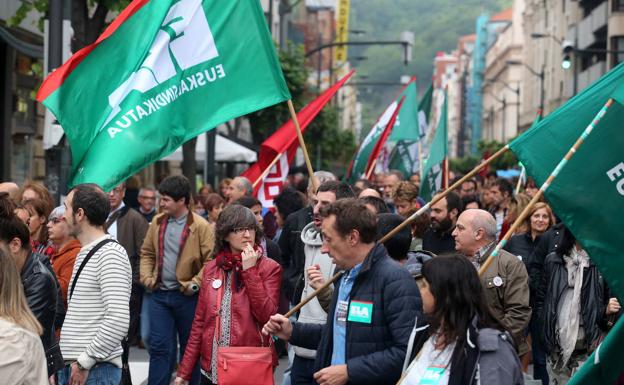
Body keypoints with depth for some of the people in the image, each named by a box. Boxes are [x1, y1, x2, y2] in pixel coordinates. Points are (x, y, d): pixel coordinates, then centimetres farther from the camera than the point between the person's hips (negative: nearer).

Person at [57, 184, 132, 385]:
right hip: (69, 368, 9)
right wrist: (66, 363, 14)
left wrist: (85, 362, -18)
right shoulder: (83, 254, 18)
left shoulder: (111, 254, -13)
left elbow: (118, 321, -22)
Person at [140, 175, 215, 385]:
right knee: (158, 345, 0)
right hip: (159, 294, 4)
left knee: (190, 347, 9)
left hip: (186, 296, -3)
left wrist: (194, 284, -16)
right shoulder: (157, 222, 7)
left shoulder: (201, 226, -9)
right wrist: (147, 278, 4)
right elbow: (147, 253, 16)